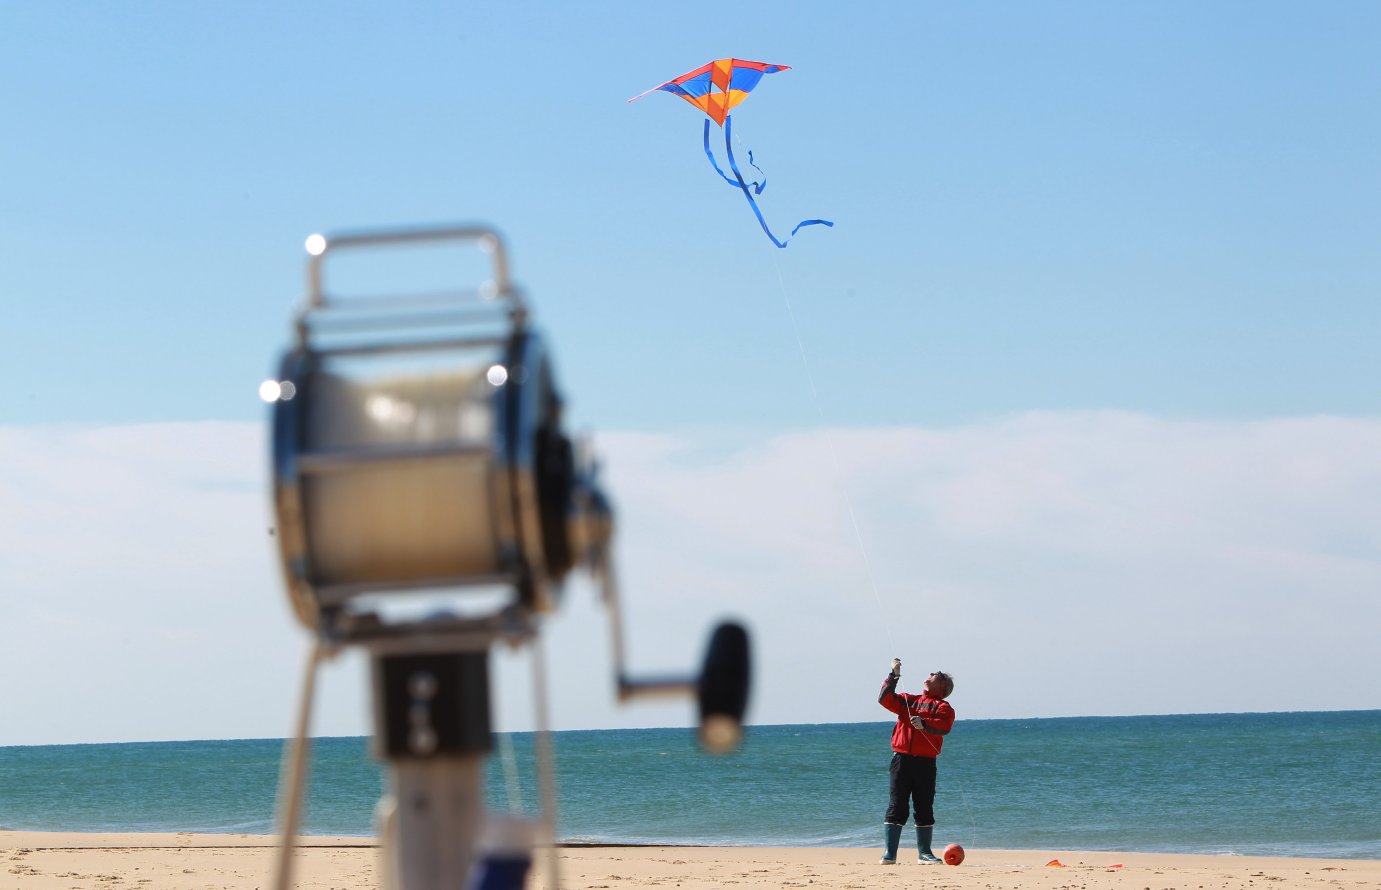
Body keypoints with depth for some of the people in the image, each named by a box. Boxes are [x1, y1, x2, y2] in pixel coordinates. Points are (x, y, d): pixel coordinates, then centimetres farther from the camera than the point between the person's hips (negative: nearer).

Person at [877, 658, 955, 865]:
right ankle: (889, 853, -4)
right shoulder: (908, 700, 21)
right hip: (902, 760, 2)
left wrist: (924, 723, -28)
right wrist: (894, 675, 3)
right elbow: (885, 699, 9)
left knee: (925, 809, 1)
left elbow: (943, 727, -10)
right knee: (896, 806, -4)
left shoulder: (943, 707, 9)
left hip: (925, 762, -2)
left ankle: (924, 853, 9)